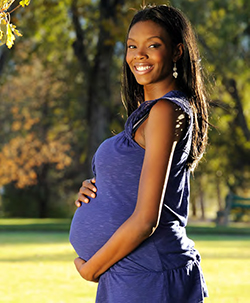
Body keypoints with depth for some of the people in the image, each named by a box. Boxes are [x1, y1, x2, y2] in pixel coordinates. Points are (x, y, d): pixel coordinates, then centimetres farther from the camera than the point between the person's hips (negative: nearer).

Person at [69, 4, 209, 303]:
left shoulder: (167, 111, -16)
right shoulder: (147, 111, 14)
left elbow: (145, 220, -20)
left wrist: (90, 268, -9)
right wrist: (93, 191, 2)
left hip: (147, 278, -9)